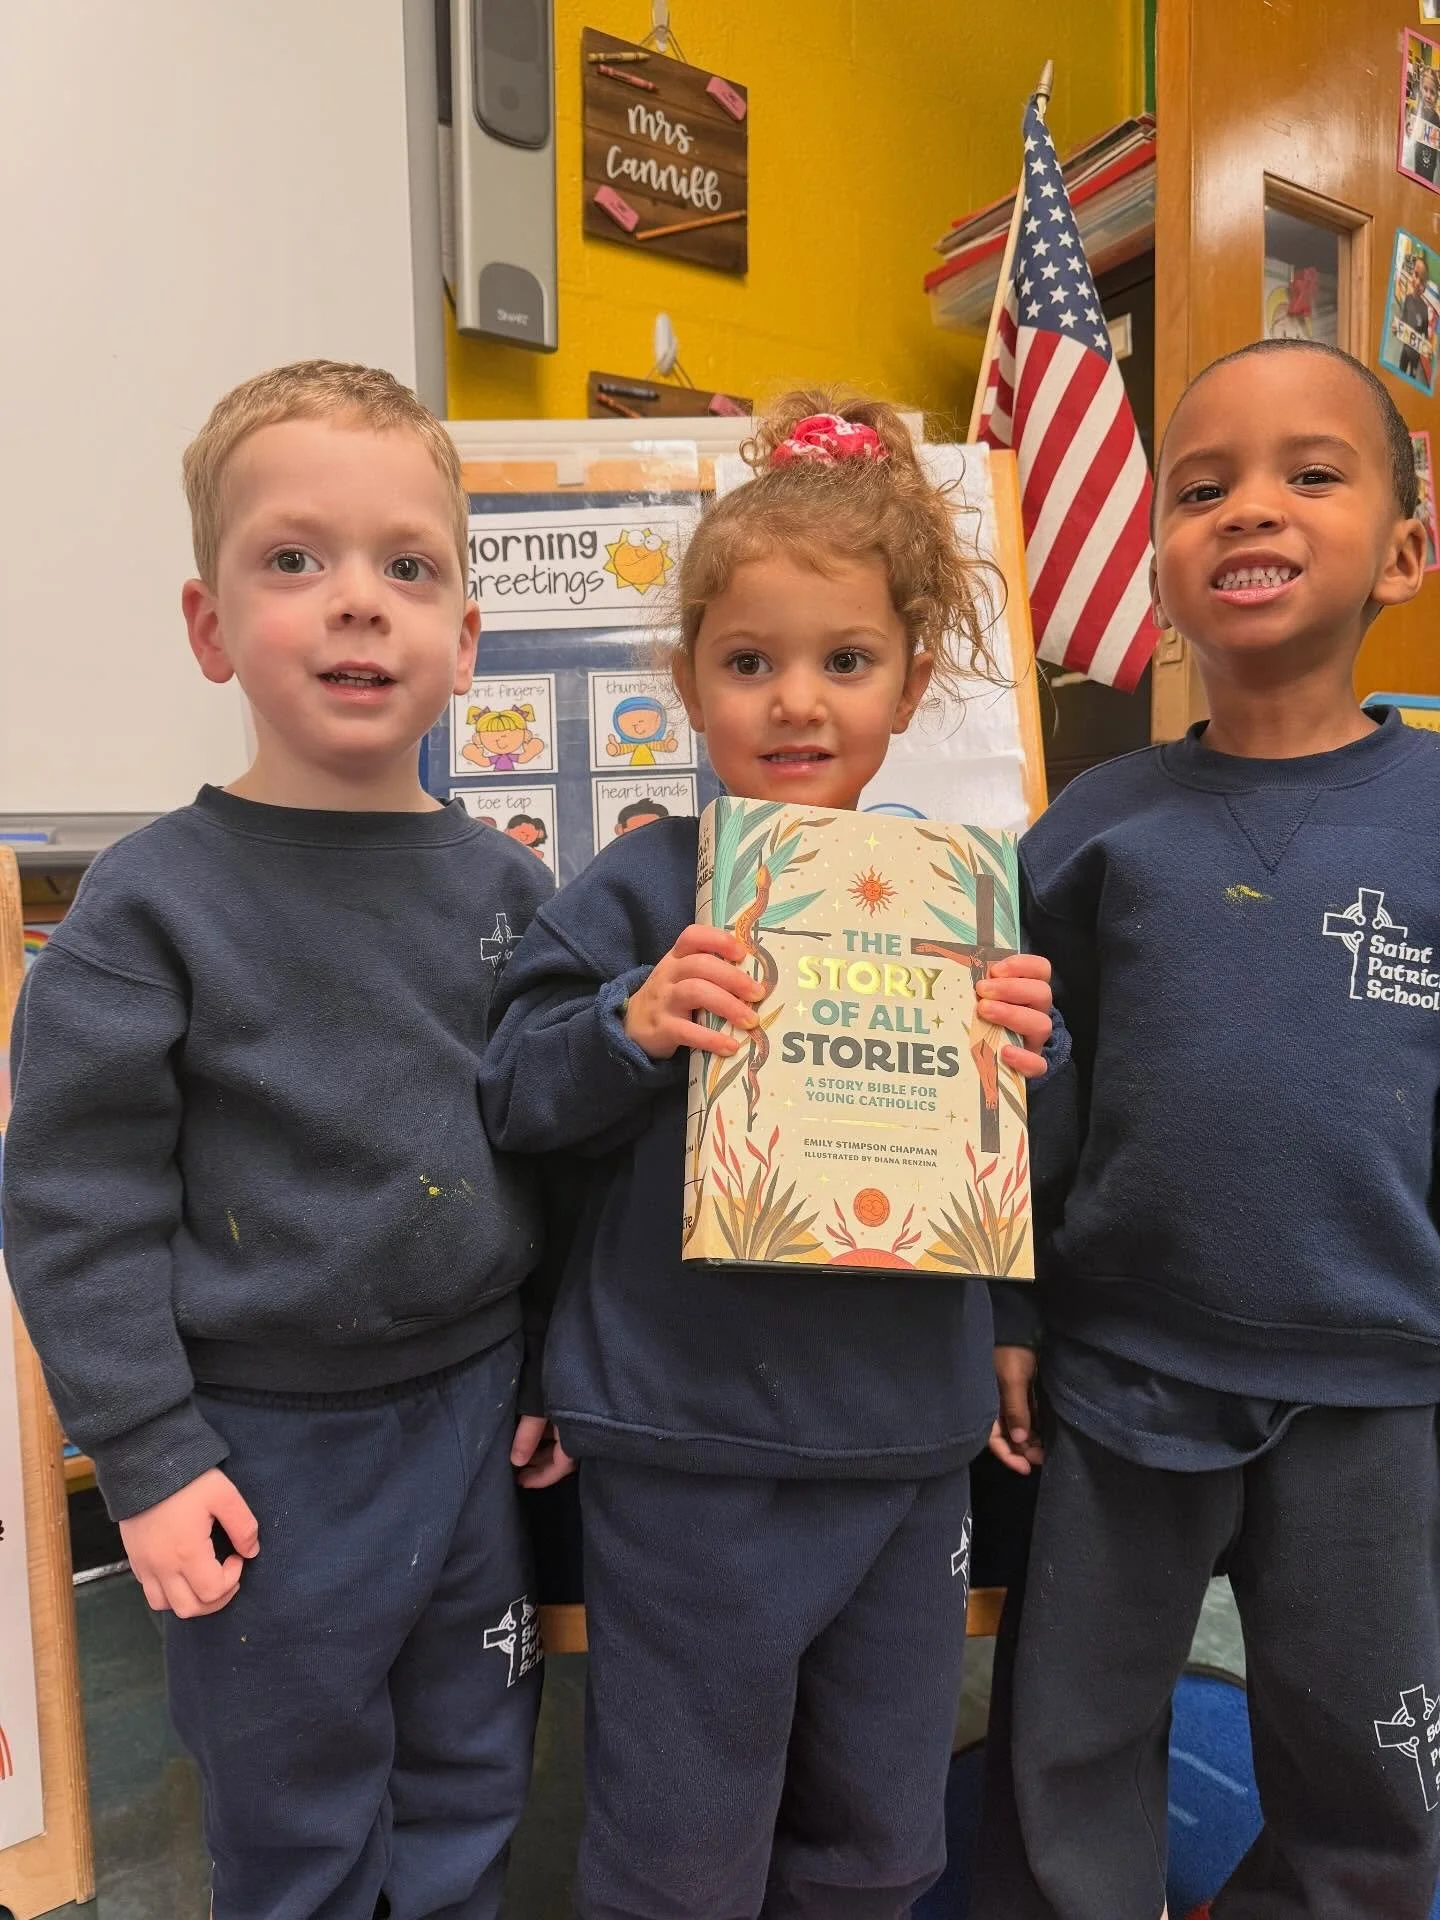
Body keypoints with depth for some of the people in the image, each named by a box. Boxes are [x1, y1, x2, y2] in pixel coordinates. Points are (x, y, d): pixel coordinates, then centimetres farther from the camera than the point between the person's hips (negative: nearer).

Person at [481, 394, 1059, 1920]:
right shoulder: (642, 894, -10)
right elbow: (510, 1098, -9)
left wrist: (1029, 1057, -13)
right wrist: (627, 1028, -26)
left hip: (910, 1437, 4)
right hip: (687, 1448, -3)